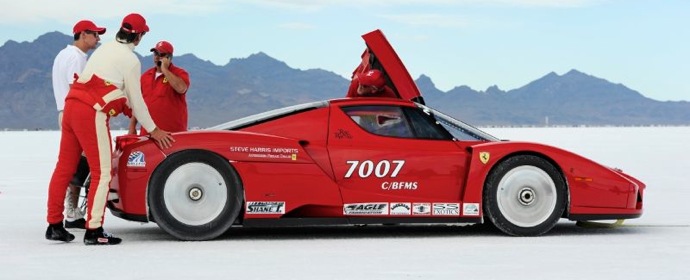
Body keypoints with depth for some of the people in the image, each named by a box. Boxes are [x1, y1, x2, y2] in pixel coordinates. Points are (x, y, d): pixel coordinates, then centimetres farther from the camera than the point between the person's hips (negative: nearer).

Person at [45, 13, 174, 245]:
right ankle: (93, 231, -3)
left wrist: (130, 110, 39)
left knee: (64, 167, 12)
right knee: (102, 172, -2)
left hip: (72, 105, 8)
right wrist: (152, 130, 12)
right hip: (92, 113, -8)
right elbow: (136, 100, 2)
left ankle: (54, 225, 17)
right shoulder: (130, 60, -4)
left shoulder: (106, 48, 20)